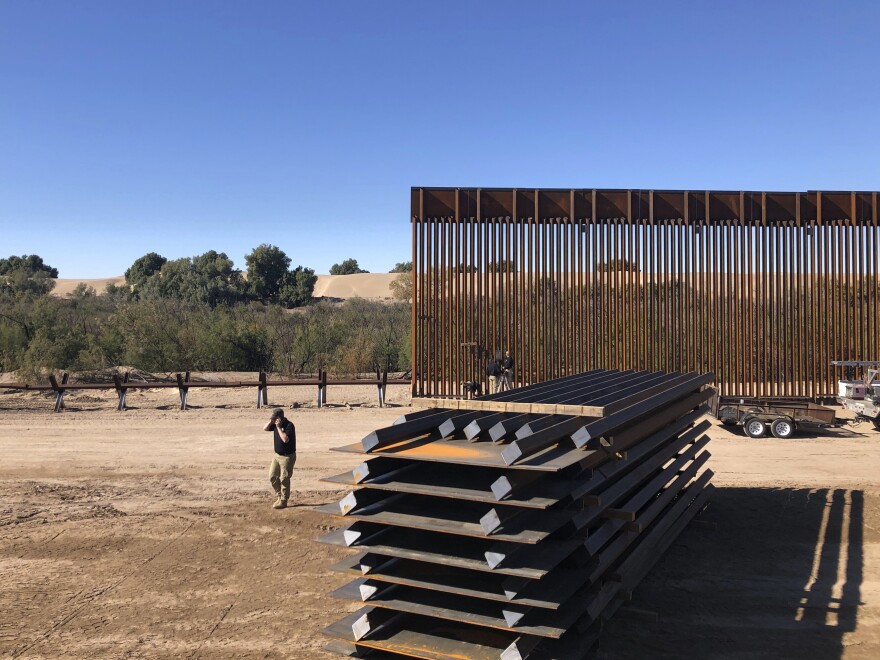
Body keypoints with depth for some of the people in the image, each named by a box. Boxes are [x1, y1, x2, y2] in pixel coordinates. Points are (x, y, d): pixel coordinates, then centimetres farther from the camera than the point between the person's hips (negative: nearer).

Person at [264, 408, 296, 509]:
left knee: (284, 479, -2)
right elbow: (265, 429, 11)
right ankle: (279, 496, 26)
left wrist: (279, 427, -25)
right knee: (272, 477, 9)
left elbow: (285, 439, -29)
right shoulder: (275, 424, 4)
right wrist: (271, 422, -5)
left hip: (287, 456, -8)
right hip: (277, 455, 8)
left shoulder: (289, 425, -19)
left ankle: (283, 501, 8)